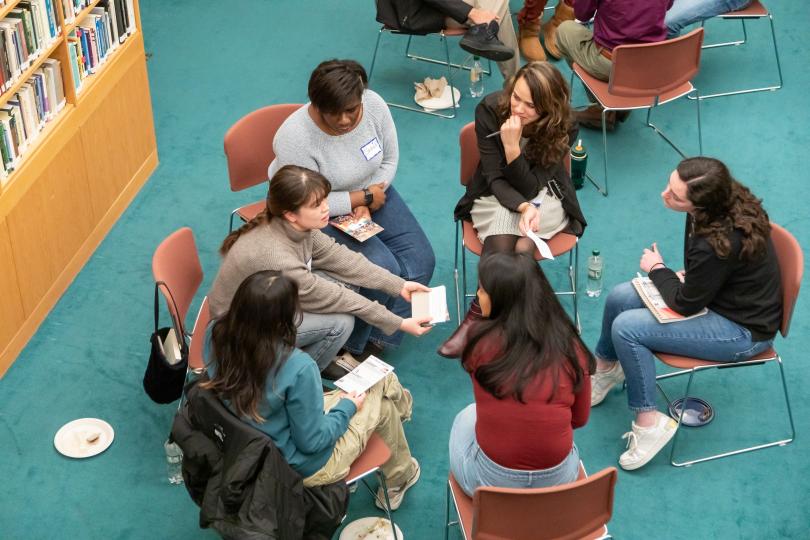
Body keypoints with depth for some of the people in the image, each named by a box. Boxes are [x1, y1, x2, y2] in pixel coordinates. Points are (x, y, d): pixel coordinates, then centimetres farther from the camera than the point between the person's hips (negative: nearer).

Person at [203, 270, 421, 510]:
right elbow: (312, 442, -25)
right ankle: (398, 480, 45)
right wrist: (346, 409, -9)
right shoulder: (297, 367, -39)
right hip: (302, 467, -6)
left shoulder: (216, 333, -21)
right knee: (384, 405, 18)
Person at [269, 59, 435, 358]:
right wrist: (364, 197, -20)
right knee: (382, 269, -23)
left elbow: (389, 159, -2)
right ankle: (351, 345, 0)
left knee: (420, 261, -7)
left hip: (370, 191, 6)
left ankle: (380, 339, 7)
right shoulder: (295, 137, -32)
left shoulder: (374, 105, -17)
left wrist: (366, 203, -16)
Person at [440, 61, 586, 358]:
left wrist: (512, 146, -35)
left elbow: (530, 188, -20)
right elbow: (495, 178, -16)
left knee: (521, 246, -32)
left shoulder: (563, 129, -19)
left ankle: (478, 316, -17)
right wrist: (523, 207, -34)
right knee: (502, 239, -33)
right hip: (495, 196, 0)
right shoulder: (490, 110, -19)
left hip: (543, 197, 0)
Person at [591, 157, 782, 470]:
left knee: (626, 328, -19)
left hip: (744, 331, -9)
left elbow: (686, 304, -21)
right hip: (717, 293, 9)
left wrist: (656, 269, -5)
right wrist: (682, 278, -4)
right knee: (619, 298, 5)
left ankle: (649, 422, -5)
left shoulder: (720, 243, -36)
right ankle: (605, 368, 31)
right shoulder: (726, 204, -12)